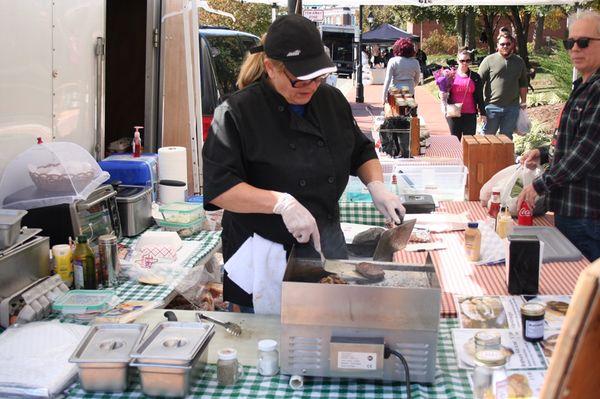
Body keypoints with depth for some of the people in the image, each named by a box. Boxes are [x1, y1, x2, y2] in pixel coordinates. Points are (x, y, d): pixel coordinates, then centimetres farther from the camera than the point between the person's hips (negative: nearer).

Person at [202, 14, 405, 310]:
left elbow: (361, 151, 15)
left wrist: (376, 186, -5)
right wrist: (281, 203, -32)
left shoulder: (332, 100, 2)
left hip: (326, 243, 5)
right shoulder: (237, 111, -15)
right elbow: (218, 186, -22)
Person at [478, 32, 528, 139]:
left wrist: (523, 101, 13)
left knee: (507, 137, 10)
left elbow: (523, 84, 18)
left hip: (512, 108, 3)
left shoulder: (519, 61, 11)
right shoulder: (489, 60, -1)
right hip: (492, 107, -3)